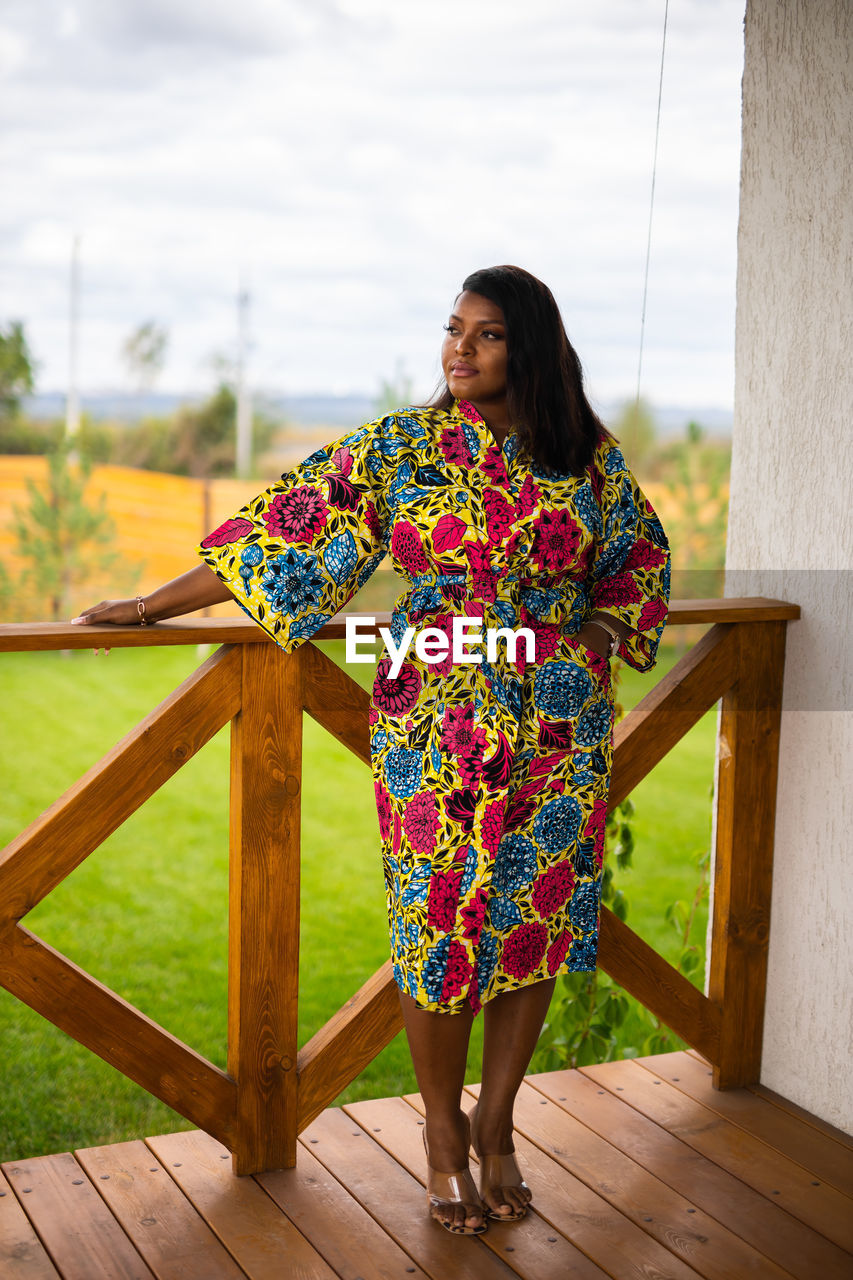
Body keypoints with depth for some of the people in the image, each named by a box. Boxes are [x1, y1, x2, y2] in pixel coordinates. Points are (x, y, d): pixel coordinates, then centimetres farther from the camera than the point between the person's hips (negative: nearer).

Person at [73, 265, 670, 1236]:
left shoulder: (590, 457, 4)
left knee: (536, 919, 7)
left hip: (560, 734, 2)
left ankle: (496, 1125, 28)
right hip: (438, 728, -2)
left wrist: (603, 631, 0)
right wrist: (151, 606, -4)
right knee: (440, 924, 2)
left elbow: (639, 555, 19)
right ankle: (443, 1131, 25)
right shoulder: (398, 448, -2)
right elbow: (286, 533, -3)